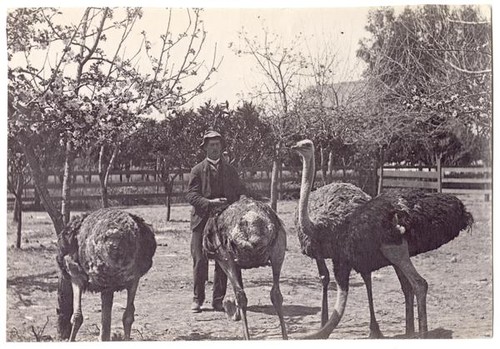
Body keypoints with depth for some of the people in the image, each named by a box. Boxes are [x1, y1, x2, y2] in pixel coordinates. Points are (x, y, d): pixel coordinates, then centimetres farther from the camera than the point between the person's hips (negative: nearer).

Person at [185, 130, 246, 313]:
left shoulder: (230, 170, 14)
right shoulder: (198, 170, 4)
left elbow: (240, 193, 17)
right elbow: (191, 195, -3)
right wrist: (210, 202, -18)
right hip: (202, 221, -2)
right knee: (200, 261, -5)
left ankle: (218, 300, 10)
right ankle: (197, 299, 6)